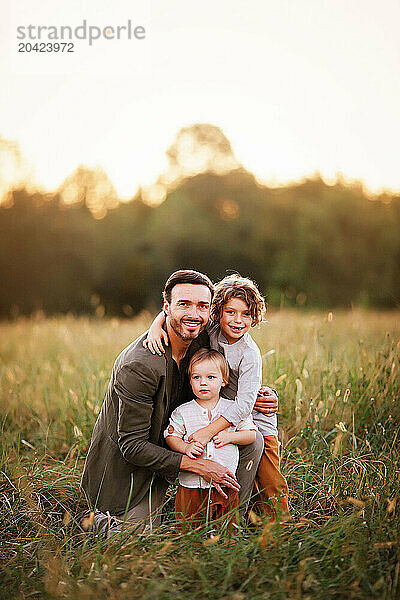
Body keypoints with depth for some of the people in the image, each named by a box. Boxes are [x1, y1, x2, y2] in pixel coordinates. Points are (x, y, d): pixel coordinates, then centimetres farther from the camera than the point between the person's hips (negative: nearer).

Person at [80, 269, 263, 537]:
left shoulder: (201, 341, -8)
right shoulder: (138, 365, -30)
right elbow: (131, 446, -26)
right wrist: (197, 465, -28)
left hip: (173, 444, 7)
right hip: (127, 466, -6)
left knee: (252, 441, -8)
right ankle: (101, 520, 17)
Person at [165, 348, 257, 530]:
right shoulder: (182, 412, 0)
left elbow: (251, 434, 5)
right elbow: (171, 436, 3)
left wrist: (230, 437, -11)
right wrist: (186, 447, -15)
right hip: (191, 486, 0)